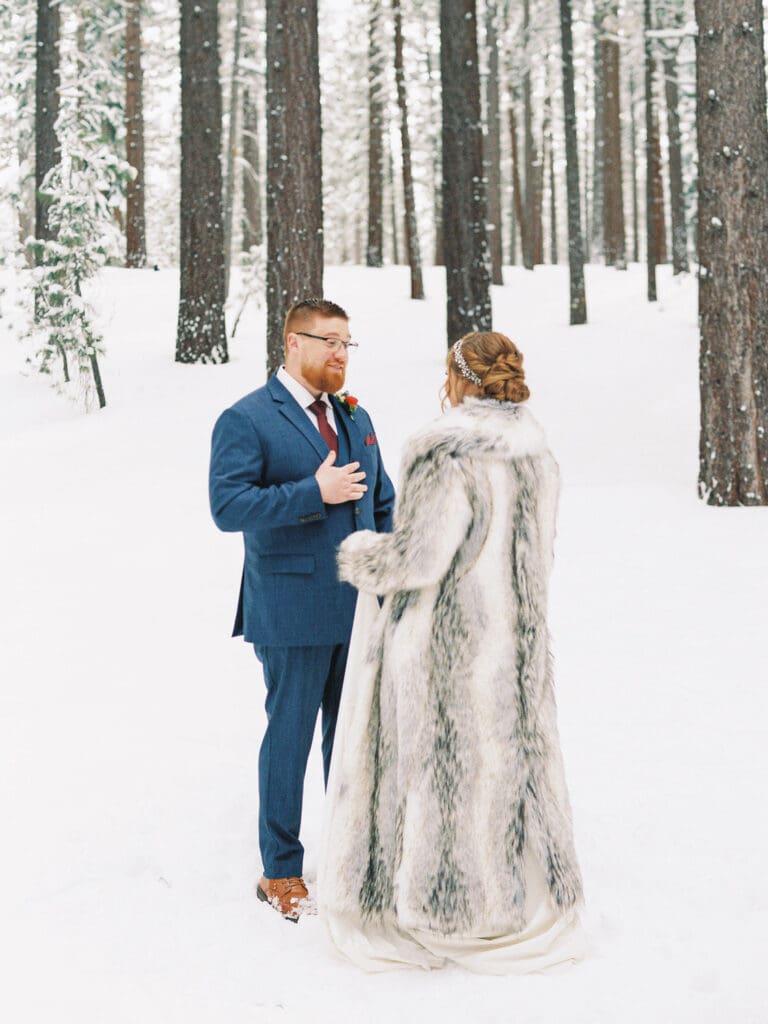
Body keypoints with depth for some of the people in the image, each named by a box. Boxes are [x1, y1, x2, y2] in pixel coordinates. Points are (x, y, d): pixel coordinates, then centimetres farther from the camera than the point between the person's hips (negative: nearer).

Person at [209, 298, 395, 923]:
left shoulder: (355, 417, 14)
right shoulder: (246, 421, -7)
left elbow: (384, 502, 20)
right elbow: (228, 507, -18)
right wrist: (314, 492, -22)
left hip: (361, 608, 6)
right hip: (293, 612, -6)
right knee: (290, 736, 2)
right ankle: (281, 872, 16)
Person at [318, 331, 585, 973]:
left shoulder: (447, 452, -20)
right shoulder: (536, 454, 5)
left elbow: (418, 556, -22)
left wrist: (358, 556, -3)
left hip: (442, 639, -7)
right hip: (514, 636, 7)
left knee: (435, 768, 6)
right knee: (509, 761, 17)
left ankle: (437, 919, 17)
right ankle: (530, 908, 28)